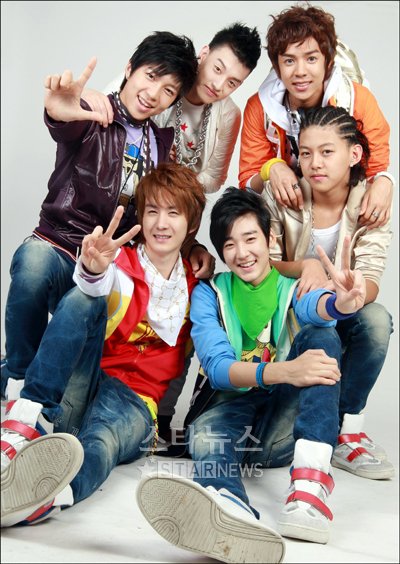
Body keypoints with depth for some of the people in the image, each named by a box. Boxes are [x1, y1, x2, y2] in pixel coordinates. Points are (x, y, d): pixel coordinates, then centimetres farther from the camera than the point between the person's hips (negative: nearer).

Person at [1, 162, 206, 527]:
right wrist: (94, 269, -48)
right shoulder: (121, 261, 2)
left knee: (101, 442, -39)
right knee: (85, 297, -28)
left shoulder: (195, 286, 10)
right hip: (83, 374, 1)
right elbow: (97, 285, -25)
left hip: (135, 399, 0)